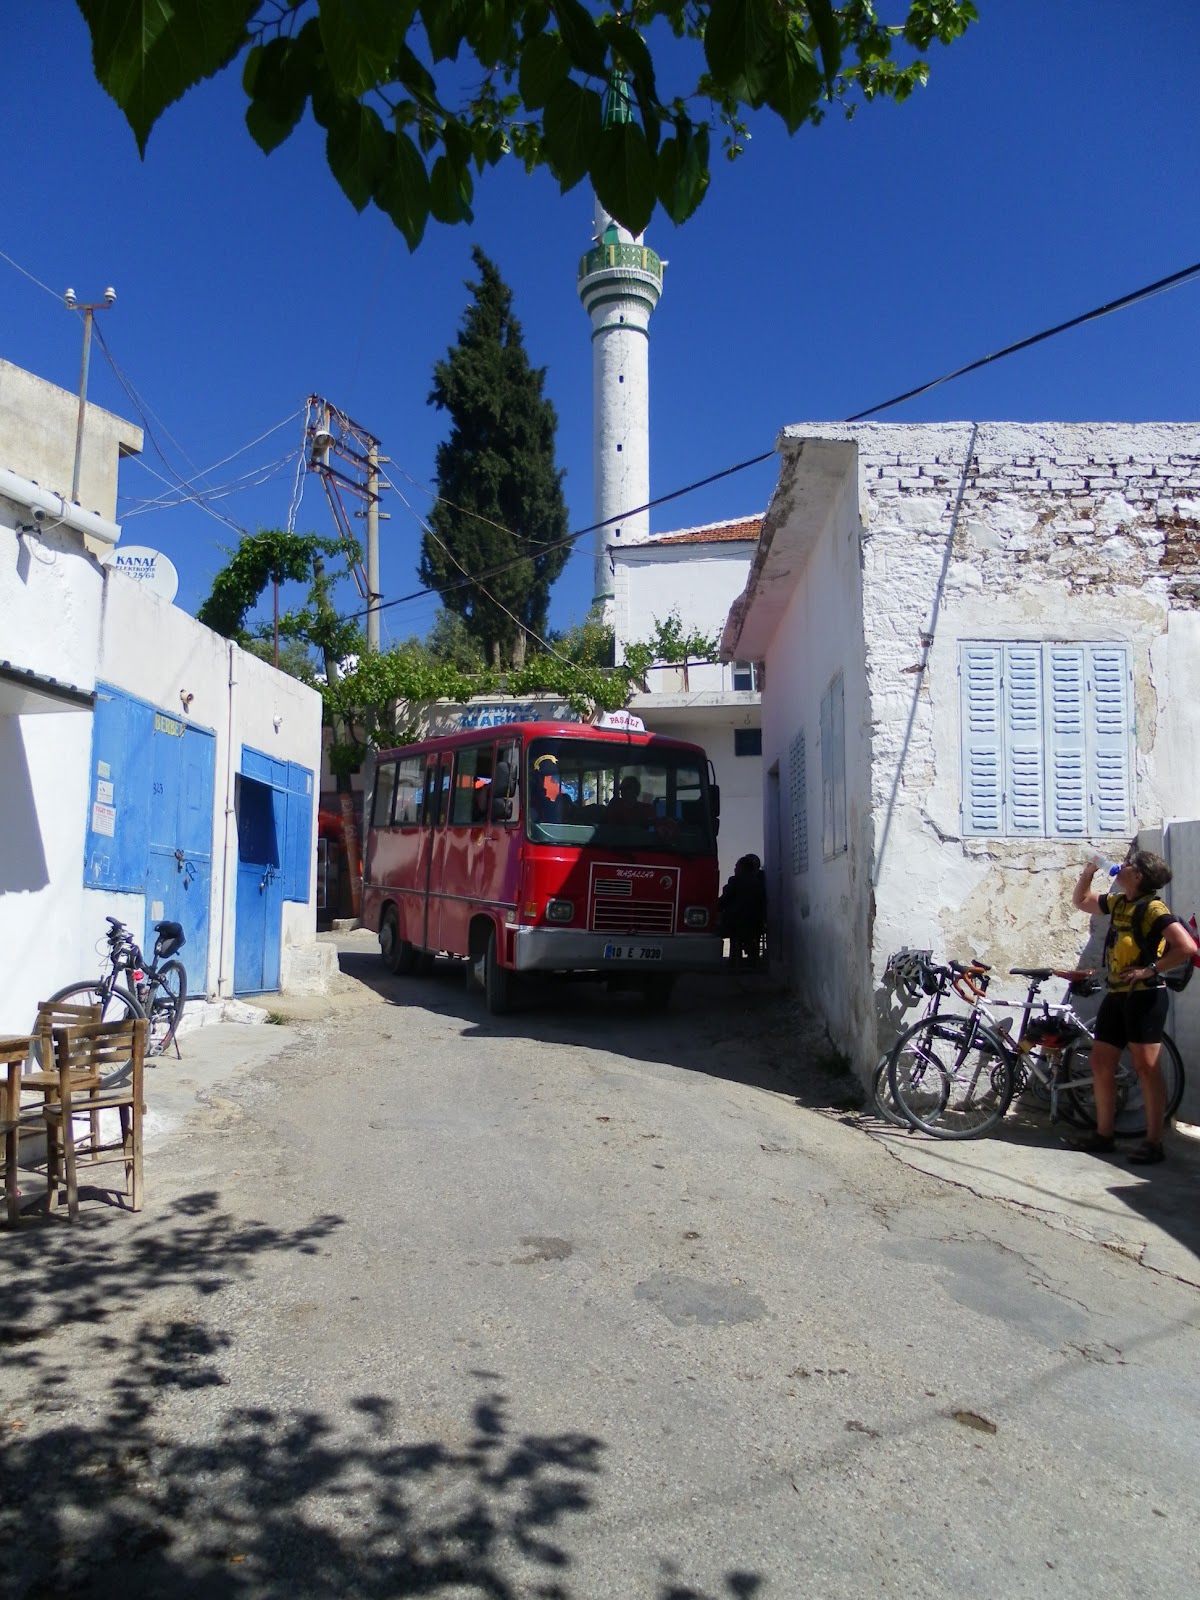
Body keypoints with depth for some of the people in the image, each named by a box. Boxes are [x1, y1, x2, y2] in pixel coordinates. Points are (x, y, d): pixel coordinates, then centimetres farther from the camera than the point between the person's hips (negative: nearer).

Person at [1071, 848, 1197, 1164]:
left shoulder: (1153, 909, -12)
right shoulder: (1117, 902, 11)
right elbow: (1080, 901, 28)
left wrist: (1150, 969, -18)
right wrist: (1088, 872, 13)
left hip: (1144, 996, -8)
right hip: (1116, 995, 8)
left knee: (1146, 1067, -4)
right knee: (1100, 1064, 8)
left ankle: (1153, 1142, 3)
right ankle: (1104, 1135, 18)